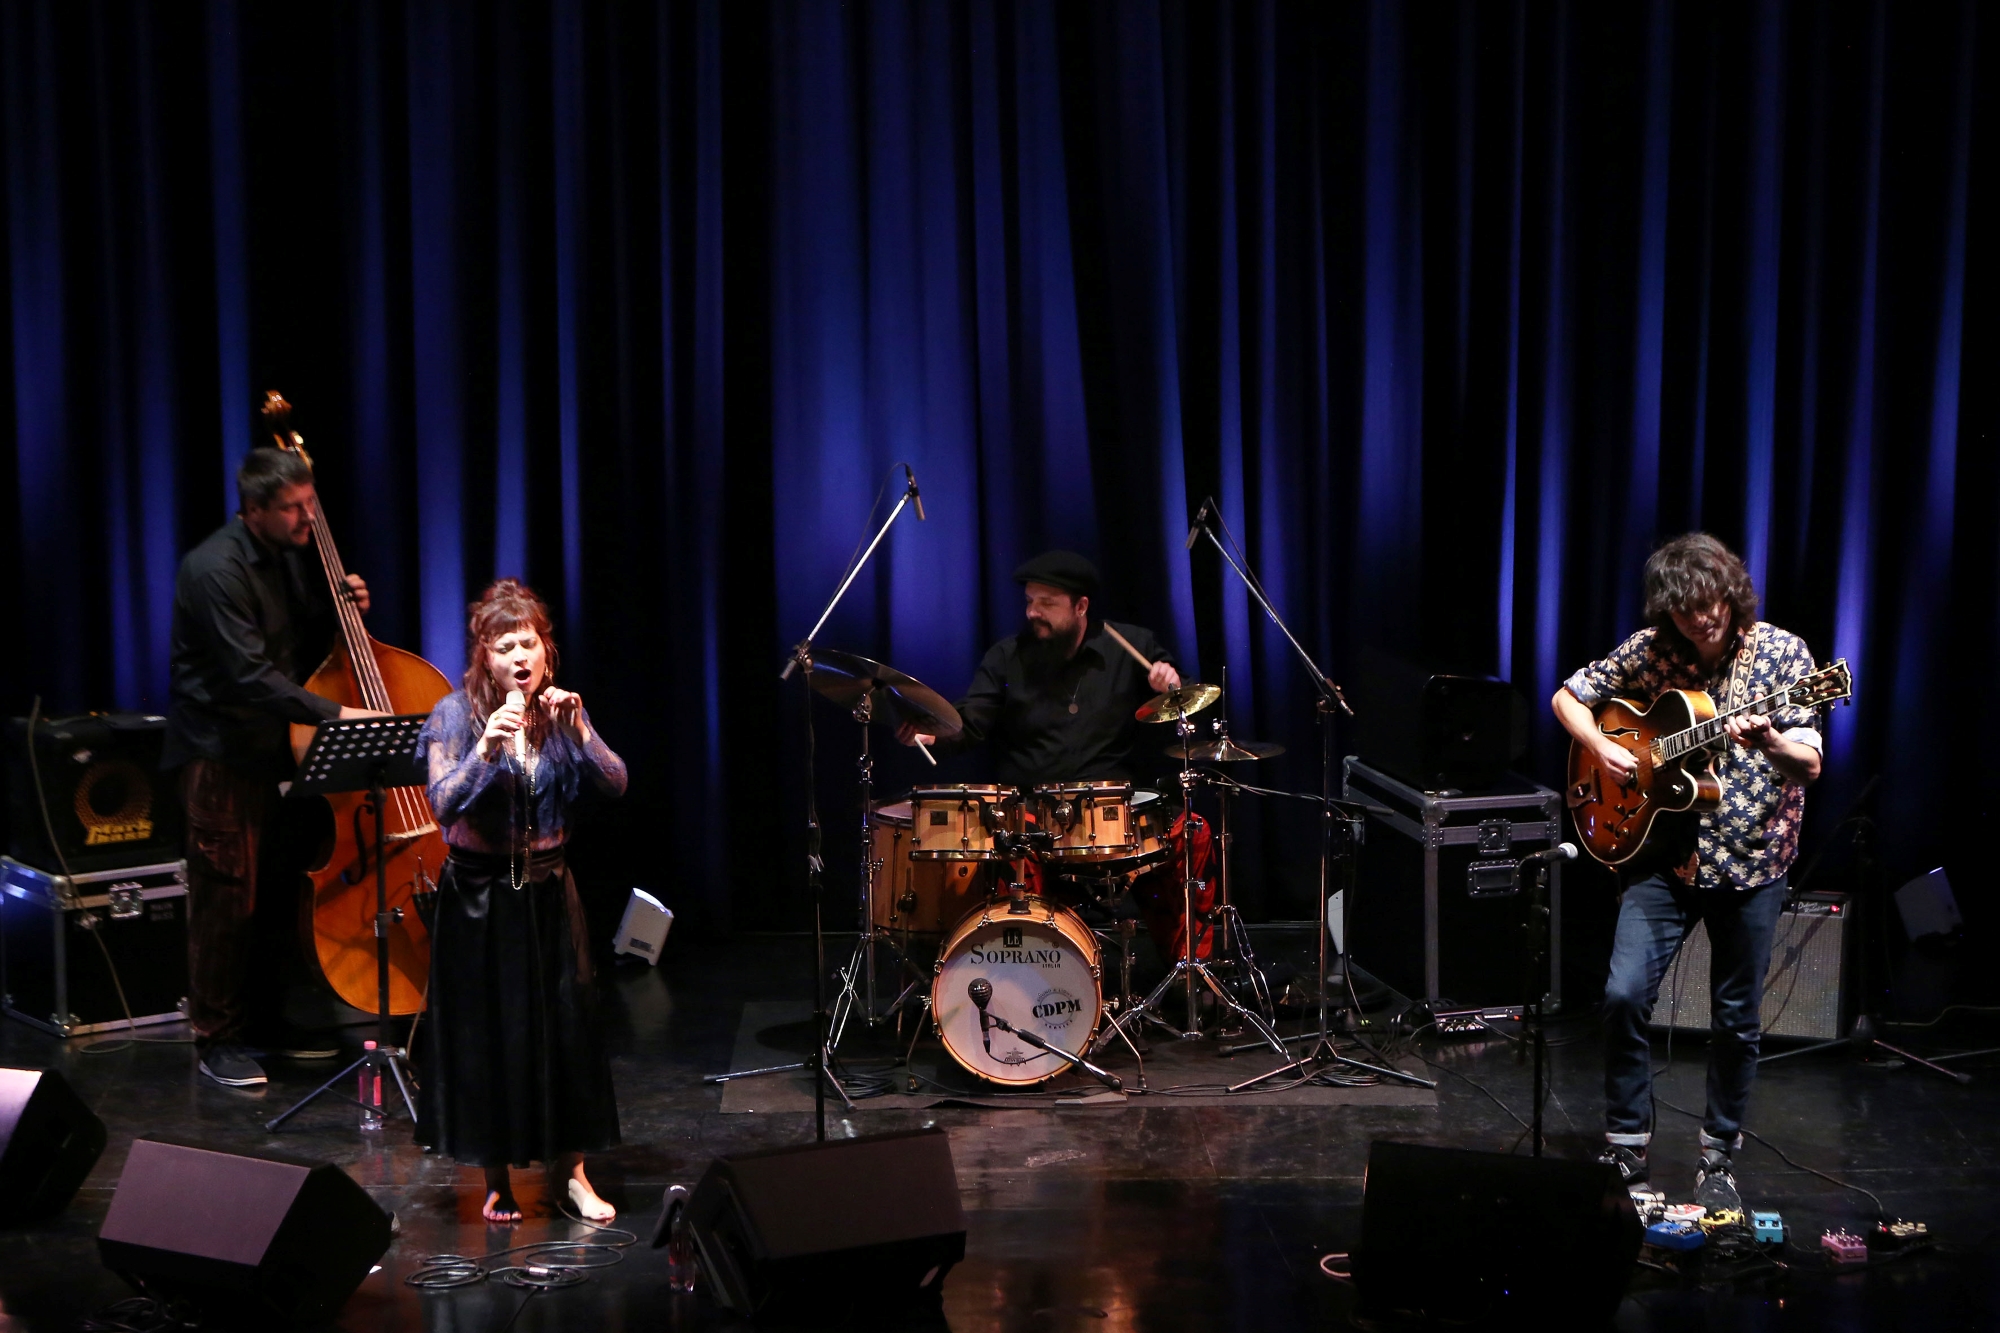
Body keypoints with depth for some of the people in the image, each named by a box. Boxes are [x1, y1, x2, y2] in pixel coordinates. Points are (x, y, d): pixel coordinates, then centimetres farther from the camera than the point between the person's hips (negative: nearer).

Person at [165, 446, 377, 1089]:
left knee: (281, 891, 12)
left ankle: (269, 1022, 25)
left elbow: (309, 647, 18)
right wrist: (334, 714, -31)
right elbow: (249, 676, -26)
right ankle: (218, 1040, 8)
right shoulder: (215, 570, -19)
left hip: (275, 746, 8)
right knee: (228, 897, -3)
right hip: (222, 752, -8)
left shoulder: (291, 554, 7)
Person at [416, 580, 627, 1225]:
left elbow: (615, 784, -9)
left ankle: (574, 1170, 17)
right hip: (480, 893, -3)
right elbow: (442, 804, -21)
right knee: (486, 1032, 3)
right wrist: (486, 749, -35)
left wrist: (577, 731, -23)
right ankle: (497, 1181, 16)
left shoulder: (561, 711, 1)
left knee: (566, 1023, 4)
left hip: (547, 889, 3)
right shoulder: (457, 714, -9)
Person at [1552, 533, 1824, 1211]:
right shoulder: (1649, 650, -3)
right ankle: (1626, 1146, 7)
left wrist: (1772, 744, -34)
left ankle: (1718, 1156, 24)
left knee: (1737, 1019, 7)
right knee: (1624, 995, -9)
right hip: (1664, 855, 1)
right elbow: (1567, 697, 9)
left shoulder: (1782, 653, -8)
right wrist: (1601, 748, -10)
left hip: (1752, 857, -1)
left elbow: (1811, 766, -12)